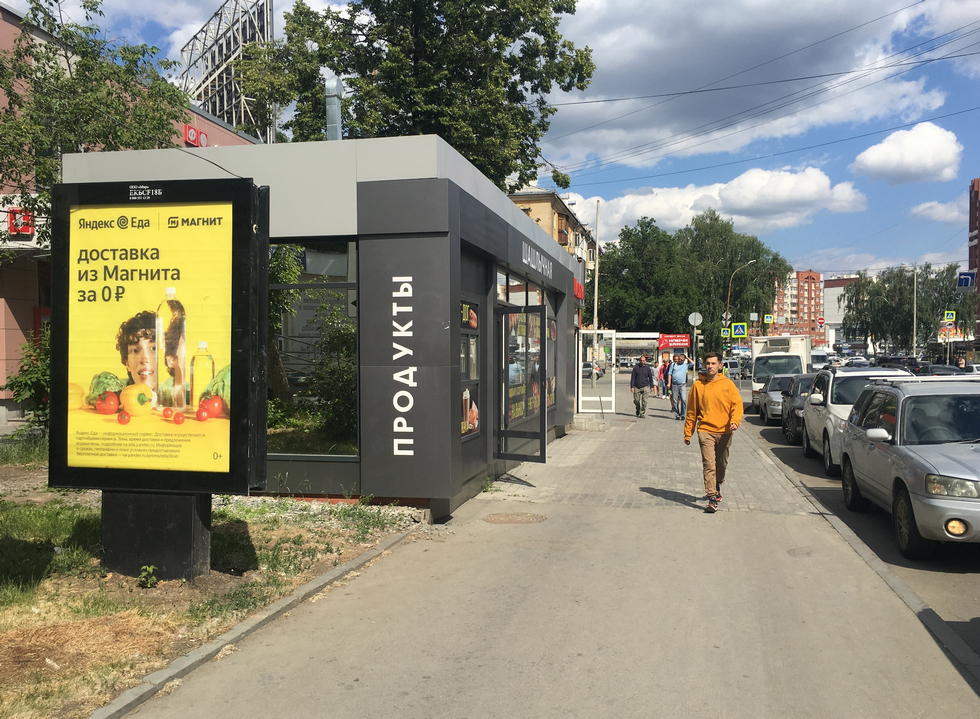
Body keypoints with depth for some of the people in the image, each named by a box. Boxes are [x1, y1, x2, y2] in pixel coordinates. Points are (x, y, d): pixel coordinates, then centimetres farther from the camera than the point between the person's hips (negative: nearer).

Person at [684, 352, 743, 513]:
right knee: (709, 464, -12)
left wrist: (735, 420, -21)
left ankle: (716, 488, 40)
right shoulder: (698, 385, 3)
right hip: (705, 431, -1)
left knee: (721, 464, 16)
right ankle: (712, 498, -12)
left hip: (724, 431, 1)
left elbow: (737, 403, -2)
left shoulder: (727, 384, 2)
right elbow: (691, 410, 8)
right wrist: (688, 433, 9)